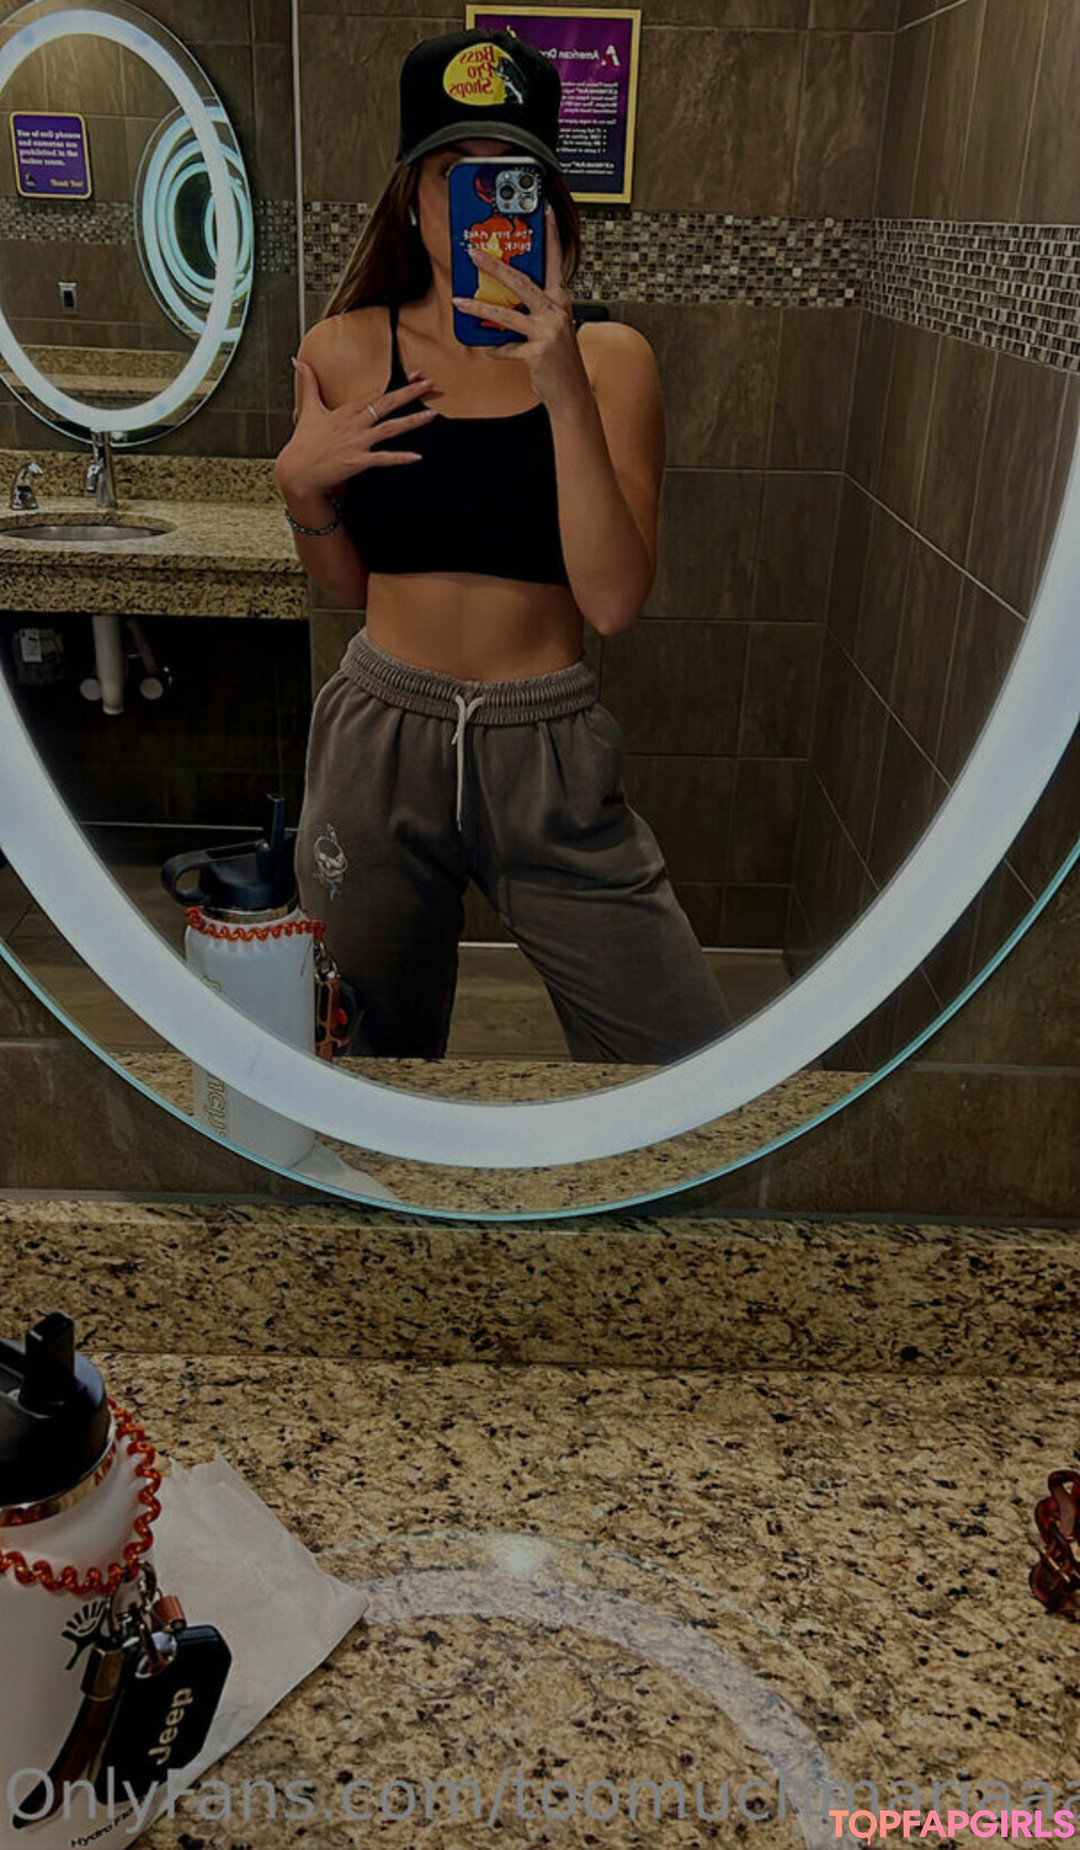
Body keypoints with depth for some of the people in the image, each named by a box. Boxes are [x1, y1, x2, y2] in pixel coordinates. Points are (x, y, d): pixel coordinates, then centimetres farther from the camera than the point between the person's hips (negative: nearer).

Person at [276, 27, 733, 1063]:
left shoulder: (608, 357, -2)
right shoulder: (346, 350, 1)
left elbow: (613, 601, -15)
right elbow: (349, 583, 11)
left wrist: (564, 387, -21)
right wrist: (301, 482, -8)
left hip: (550, 757, -1)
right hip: (380, 740, 1)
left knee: (688, 1055, 0)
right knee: (386, 1048, 19)